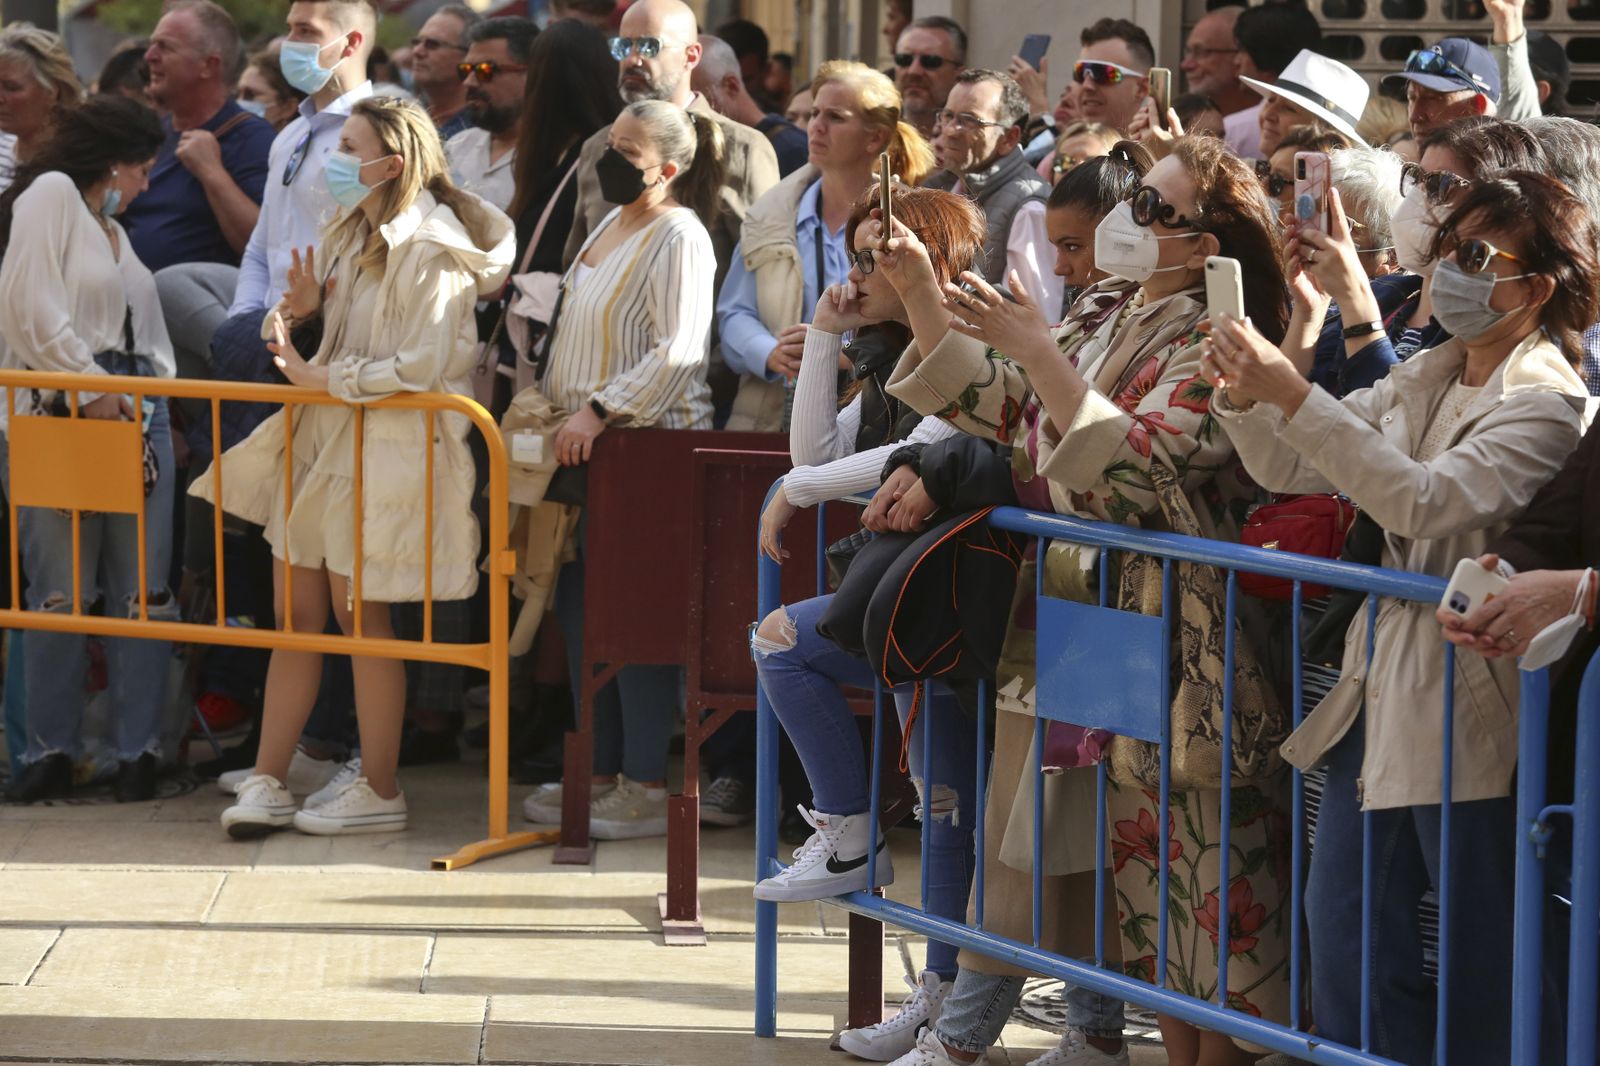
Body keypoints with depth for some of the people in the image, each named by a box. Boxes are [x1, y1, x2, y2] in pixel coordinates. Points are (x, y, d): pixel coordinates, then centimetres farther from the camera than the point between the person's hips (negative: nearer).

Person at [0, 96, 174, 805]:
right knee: (63, 590, -6)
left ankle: (139, 751, 5)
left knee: (142, 589, 2)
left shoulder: (112, 230, 24)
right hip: (63, 409, -8)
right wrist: (89, 387, -13)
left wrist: (158, 402, 4)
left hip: (134, 408, 8)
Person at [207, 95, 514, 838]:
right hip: (322, 439, 8)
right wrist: (301, 311, -3)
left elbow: (424, 367, -22)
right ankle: (267, 783, 11)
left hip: (388, 449, -8)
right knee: (296, 614, 7)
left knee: (359, 613, 0)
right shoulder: (351, 232, 13)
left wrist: (324, 379, -16)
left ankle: (379, 791, 11)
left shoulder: (431, 249, -14)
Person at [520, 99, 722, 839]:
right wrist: (549, 399, 17)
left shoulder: (679, 238, -11)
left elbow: (677, 353, -20)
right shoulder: (610, 227, 17)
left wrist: (598, 410, -22)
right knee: (577, 604, 10)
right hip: (590, 445, 9)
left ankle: (645, 786, -2)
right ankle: (600, 772, 18)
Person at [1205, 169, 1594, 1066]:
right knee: (1348, 926, 10)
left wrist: (1291, 393, -29)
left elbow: (1423, 500, -25)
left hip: (1470, 701, -8)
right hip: (1381, 686, 8)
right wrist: (1245, 398, -8)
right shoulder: (1428, 378, 12)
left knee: (1482, 957, 0)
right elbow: (1291, 468, 13)